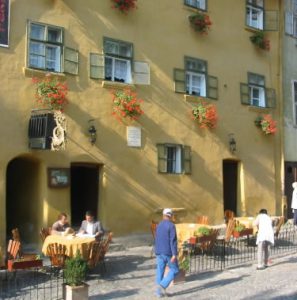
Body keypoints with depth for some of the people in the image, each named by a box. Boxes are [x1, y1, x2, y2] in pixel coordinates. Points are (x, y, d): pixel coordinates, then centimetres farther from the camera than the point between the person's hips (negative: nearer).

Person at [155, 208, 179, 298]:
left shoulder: (159, 225, 8)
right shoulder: (171, 226, -13)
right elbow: (173, 241, -19)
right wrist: (174, 254, -21)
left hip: (159, 252, 6)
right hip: (169, 253, -6)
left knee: (160, 272, 9)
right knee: (174, 270, 7)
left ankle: (159, 292, 9)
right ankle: (162, 285, -8)